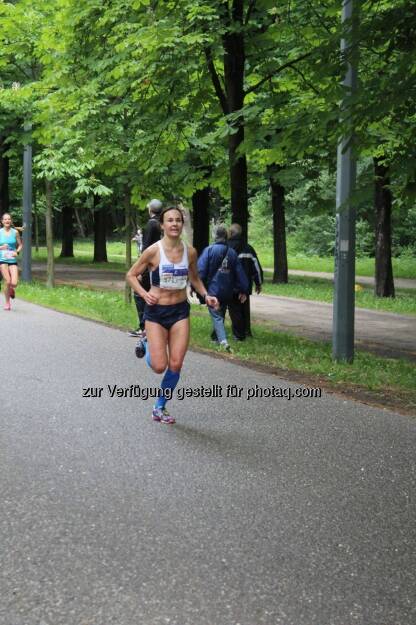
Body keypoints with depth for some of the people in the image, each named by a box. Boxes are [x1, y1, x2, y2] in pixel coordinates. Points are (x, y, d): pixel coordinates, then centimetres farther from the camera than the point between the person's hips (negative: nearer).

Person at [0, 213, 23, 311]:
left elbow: (20, 245, 11)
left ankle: (11, 289, 28)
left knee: (14, 283, -11)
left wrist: (17, 252, -8)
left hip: (12, 260, 1)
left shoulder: (15, 232, 3)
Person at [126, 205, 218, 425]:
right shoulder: (153, 251, -13)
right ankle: (145, 344, 29)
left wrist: (205, 295, 0)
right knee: (159, 367, -6)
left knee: (176, 365, -2)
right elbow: (131, 275, -3)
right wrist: (144, 294, -18)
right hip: (156, 311, -3)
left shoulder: (190, 252, -1)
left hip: (180, 311, 3)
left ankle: (160, 408, 18)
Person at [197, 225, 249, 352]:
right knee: (221, 314, 20)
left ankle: (223, 340, -21)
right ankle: (215, 336, 33)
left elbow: (201, 270, -13)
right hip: (227, 292, 5)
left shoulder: (209, 250, -9)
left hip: (213, 290, -5)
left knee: (216, 316, -5)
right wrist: (243, 290, 15)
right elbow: (239, 272, 9)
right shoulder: (232, 252, 6)